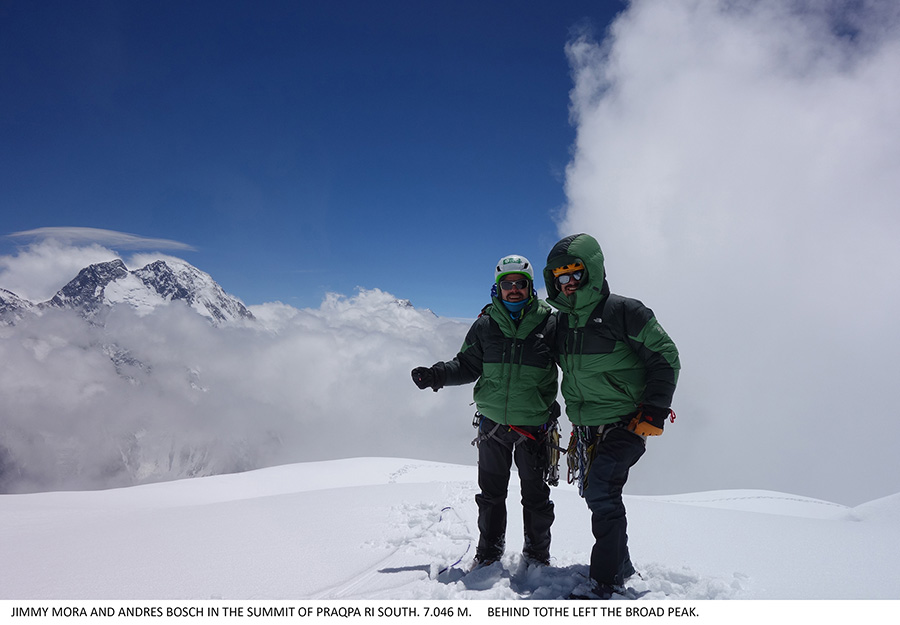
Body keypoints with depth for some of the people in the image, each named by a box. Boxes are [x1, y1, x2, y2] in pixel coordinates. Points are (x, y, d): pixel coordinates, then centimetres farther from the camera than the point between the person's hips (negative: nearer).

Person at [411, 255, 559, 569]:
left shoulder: (549, 323, -3)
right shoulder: (485, 325, 2)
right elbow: (467, 365, 8)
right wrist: (436, 375, -7)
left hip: (534, 425, -1)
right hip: (492, 422, 2)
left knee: (535, 495, 11)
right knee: (491, 493, 13)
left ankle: (537, 555, 29)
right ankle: (488, 552, 30)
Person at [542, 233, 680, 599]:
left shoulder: (621, 312, -14)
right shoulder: (561, 321, 7)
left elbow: (665, 357, -10)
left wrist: (654, 413, -13)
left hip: (624, 422, -7)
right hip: (585, 426, 8)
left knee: (600, 492, -16)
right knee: (594, 493, 14)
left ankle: (607, 584, -6)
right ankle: (621, 565, 33)